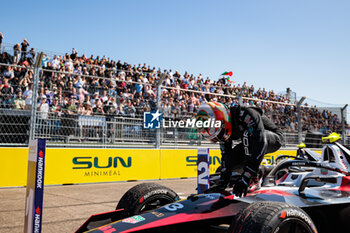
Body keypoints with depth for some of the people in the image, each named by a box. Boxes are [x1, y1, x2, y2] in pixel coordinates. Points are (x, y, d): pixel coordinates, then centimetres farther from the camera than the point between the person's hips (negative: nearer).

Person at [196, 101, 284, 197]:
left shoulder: (246, 115, -35)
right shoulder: (223, 130, -11)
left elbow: (260, 142, -44)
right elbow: (225, 155, -3)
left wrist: (246, 177, -47)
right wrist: (223, 183, -7)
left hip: (274, 137, -7)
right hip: (250, 143, 7)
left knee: (247, 134, -37)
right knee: (229, 161, -13)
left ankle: (255, 179, -23)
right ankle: (262, 171, 7)